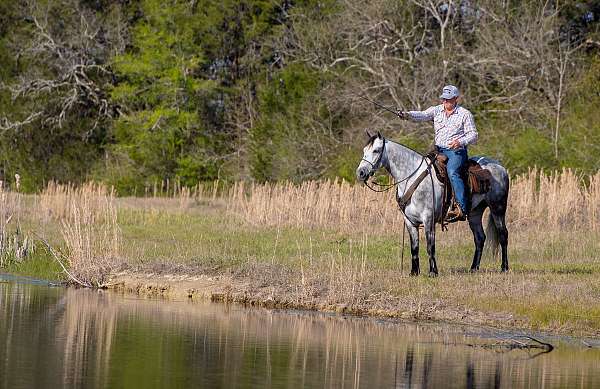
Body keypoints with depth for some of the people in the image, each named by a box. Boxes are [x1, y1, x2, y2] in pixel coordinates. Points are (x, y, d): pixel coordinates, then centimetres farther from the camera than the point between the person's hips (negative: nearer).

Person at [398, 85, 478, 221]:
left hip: (457, 151, -5)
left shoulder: (465, 114, 3)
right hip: (439, 150, 6)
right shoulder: (436, 110, 11)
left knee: (452, 172, -31)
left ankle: (462, 209, -38)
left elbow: (473, 135, 1)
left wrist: (461, 142, -19)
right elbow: (423, 115, -7)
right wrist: (408, 115, -29)